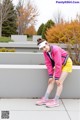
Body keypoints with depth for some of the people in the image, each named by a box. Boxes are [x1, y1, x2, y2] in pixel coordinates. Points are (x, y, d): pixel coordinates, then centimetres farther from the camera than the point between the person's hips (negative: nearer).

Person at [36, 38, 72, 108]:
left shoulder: (56, 50, -34)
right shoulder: (45, 52, -12)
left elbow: (58, 64, -33)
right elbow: (48, 64, -9)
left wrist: (57, 77, -29)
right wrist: (50, 76, -13)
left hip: (66, 63, -6)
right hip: (59, 64, 6)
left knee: (59, 82, -13)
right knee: (52, 80, -3)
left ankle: (56, 101, -10)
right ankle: (45, 98, -1)